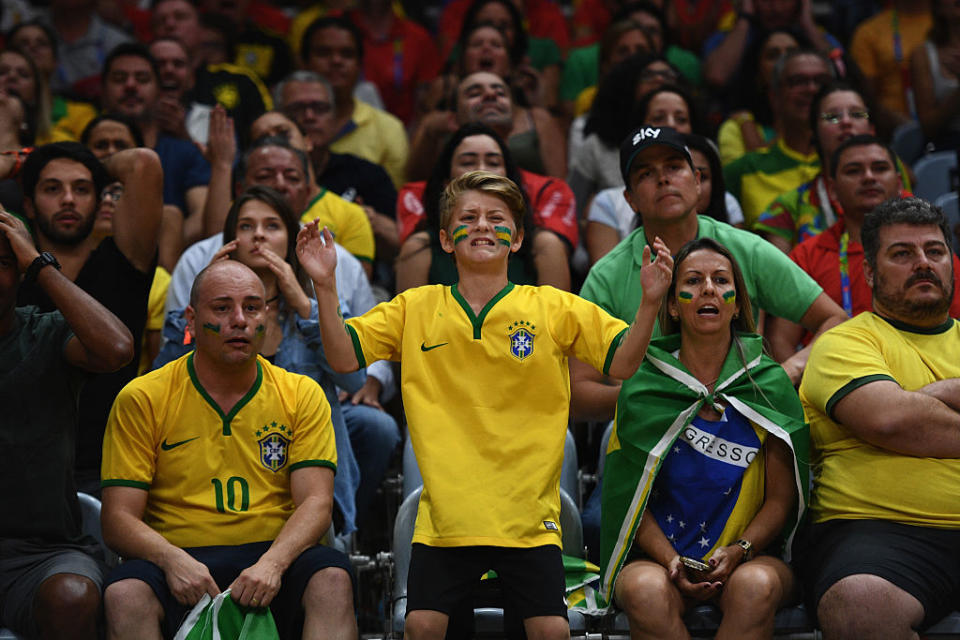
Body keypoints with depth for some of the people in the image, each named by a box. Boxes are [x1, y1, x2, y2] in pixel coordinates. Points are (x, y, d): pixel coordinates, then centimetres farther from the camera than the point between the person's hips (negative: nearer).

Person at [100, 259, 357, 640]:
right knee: (126, 593, -34)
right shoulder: (141, 400, 5)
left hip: (274, 557, 1)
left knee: (332, 576, -31)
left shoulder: (302, 395, 10)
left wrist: (272, 563, -22)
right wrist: (174, 561, -23)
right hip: (180, 562, -1)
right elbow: (119, 519, -1)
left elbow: (316, 502, -1)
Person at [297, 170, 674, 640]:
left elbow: (622, 362, -1)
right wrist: (325, 287, -11)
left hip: (528, 511, -1)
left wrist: (650, 301, -16)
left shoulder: (554, 309, 2)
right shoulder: (415, 309, 5)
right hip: (445, 511, 1)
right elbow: (343, 356, 2)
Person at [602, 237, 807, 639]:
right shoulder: (641, 387, 3)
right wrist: (672, 562, -15)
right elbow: (632, 497, 2)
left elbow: (782, 497, 4)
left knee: (755, 587, -35)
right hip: (658, 555, 0)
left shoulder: (770, 384, 4)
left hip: (751, 555, 0)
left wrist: (739, 550, -14)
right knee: (646, 591, -35)